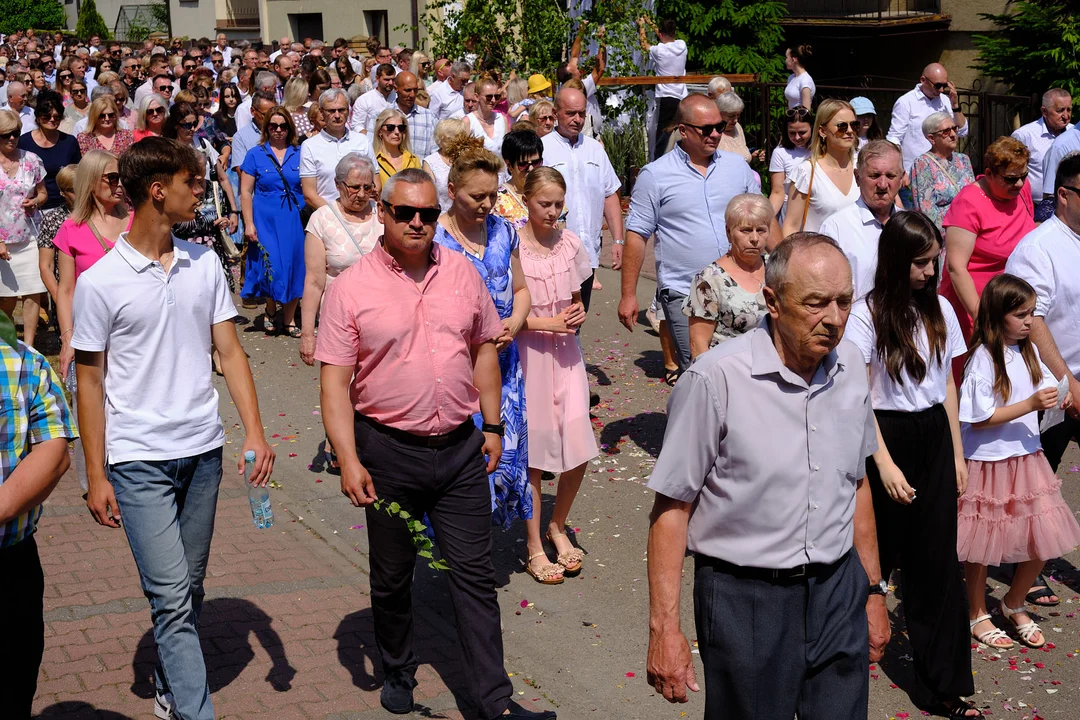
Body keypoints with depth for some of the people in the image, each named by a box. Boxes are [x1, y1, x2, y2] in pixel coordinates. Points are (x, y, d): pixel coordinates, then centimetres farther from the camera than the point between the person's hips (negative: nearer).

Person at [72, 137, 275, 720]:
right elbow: (90, 380, -3)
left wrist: (254, 431, -5)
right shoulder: (100, 282, -8)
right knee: (171, 595, -7)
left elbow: (230, 351, 6)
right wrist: (96, 475, -4)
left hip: (203, 450, 5)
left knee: (189, 589, 14)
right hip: (138, 459, -5)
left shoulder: (204, 264, 5)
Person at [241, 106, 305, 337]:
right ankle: (270, 312, 22)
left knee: (294, 265, 3)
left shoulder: (299, 154, 6)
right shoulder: (256, 155, 2)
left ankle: (289, 318, 15)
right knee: (271, 265, -3)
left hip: (294, 219, 2)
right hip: (266, 219, -2)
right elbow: (246, 192, 1)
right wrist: (249, 223, -6)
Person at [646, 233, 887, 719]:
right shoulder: (715, 379, -16)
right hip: (745, 599, -4)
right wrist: (664, 629, -14)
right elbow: (672, 508, -12)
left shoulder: (850, 368, 2)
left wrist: (873, 590, 18)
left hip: (838, 590, 5)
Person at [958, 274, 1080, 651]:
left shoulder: (1029, 351, 4)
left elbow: (1045, 388, 17)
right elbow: (979, 419, -19)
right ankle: (977, 613, 27)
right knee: (980, 543, 7)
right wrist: (1031, 404, -23)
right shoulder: (982, 359, -16)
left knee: (1042, 541, 5)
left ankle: (1014, 604, 28)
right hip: (989, 462, -6)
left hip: (1027, 458, 6)